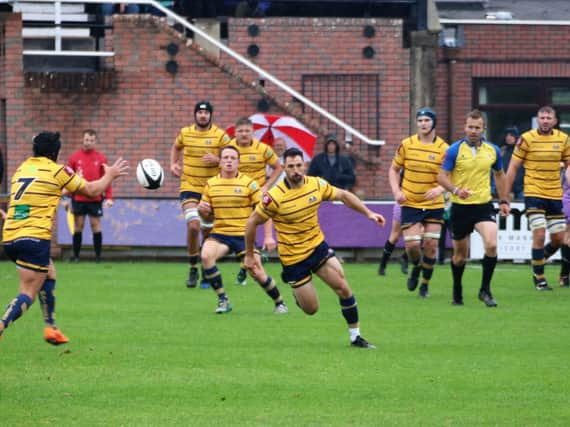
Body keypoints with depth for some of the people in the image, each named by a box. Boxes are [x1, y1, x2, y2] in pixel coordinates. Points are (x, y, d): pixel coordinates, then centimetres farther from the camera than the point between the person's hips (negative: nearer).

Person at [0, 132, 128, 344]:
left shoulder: (21, 169, 17)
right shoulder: (57, 171, 0)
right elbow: (92, 190, 9)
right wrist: (110, 175, 28)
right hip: (35, 238, -7)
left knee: (49, 273, 27)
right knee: (28, 293, -6)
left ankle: (50, 328, 25)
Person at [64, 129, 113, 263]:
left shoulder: (101, 158, 3)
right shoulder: (75, 157, 3)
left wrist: (109, 197, -6)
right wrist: (66, 198, 1)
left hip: (95, 199, -1)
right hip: (78, 198, 1)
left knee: (96, 225, 1)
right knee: (78, 225, 4)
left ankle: (98, 255, 8)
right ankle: (76, 255, 11)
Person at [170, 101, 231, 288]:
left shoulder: (220, 136, -5)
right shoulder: (185, 133, 4)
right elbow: (176, 147, 25)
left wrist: (217, 160, -21)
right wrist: (173, 164, 9)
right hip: (189, 187, 0)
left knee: (208, 231, 8)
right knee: (193, 225, -19)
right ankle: (193, 269, -5)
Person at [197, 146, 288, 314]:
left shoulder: (248, 183, -2)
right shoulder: (211, 184, 6)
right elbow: (205, 214, 14)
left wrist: (268, 236, -9)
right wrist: (202, 209, -11)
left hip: (244, 235, -2)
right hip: (219, 234, 2)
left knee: (258, 274, -9)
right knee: (205, 256, -28)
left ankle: (279, 303, 19)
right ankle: (222, 300, -15)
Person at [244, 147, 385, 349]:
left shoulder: (316, 185, -8)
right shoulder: (275, 197, -22)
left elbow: (343, 195, 9)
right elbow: (252, 222, -11)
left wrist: (368, 213, 3)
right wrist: (249, 255, -6)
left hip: (318, 247, 4)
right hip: (293, 258, -4)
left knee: (343, 288, -9)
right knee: (311, 309, 0)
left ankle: (355, 336, 5)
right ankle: (296, 292, 36)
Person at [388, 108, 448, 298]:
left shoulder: (443, 148, -6)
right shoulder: (406, 145, -1)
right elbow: (394, 169, 10)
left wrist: (440, 188, -24)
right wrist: (396, 190, -6)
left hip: (434, 205, 0)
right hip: (410, 204, 0)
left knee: (431, 245, -3)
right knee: (412, 244, -10)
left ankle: (425, 284, 15)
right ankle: (416, 267, 25)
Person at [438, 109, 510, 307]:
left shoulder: (493, 150, 3)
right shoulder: (455, 150, -7)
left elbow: (499, 175, 18)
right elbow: (442, 176, -8)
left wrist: (504, 201, 15)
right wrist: (456, 189, -25)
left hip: (484, 205, 1)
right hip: (460, 207, -1)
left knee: (491, 244, -20)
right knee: (460, 254, 9)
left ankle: (485, 289, -6)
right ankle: (457, 292, 30)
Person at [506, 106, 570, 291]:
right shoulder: (526, 139, -7)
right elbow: (513, 168, -2)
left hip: (555, 195, 4)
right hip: (533, 194, -4)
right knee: (539, 235, -13)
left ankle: (538, 263, 30)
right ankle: (539, 279, -1)